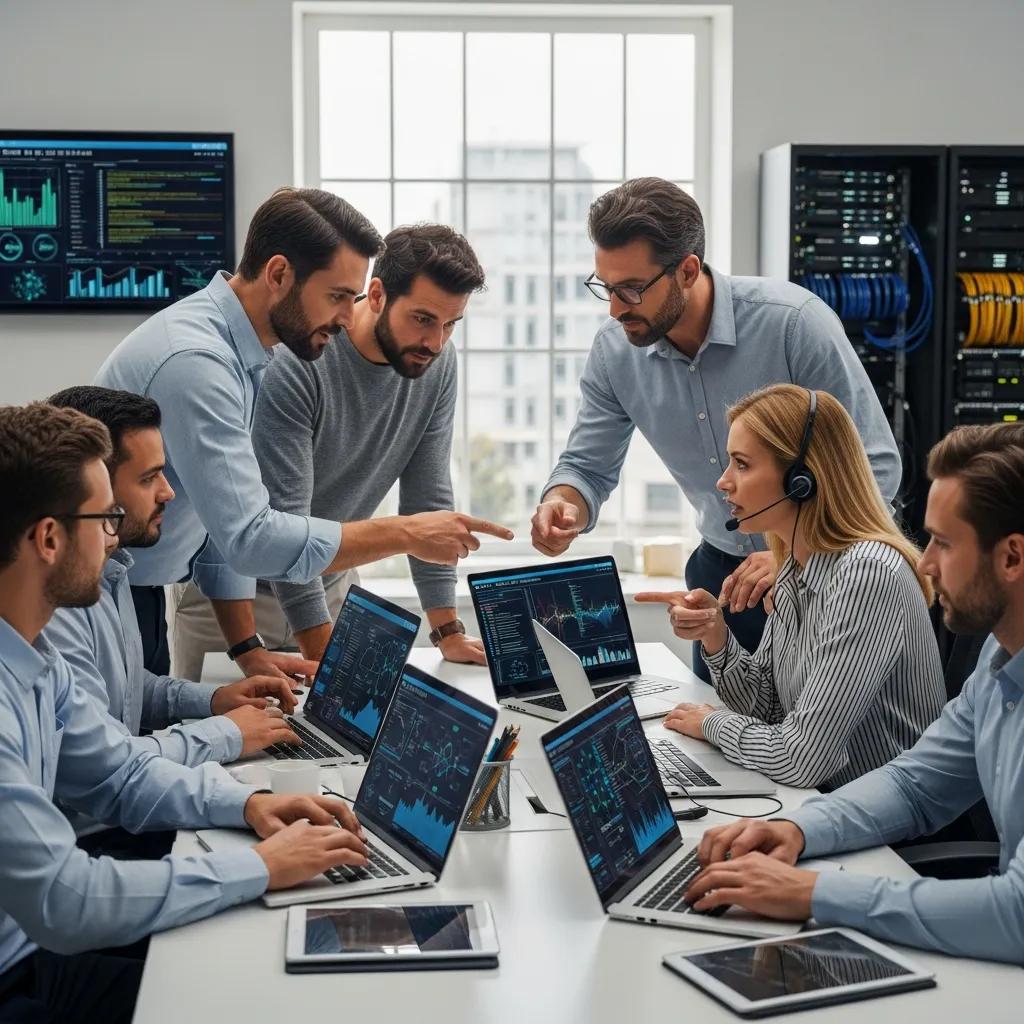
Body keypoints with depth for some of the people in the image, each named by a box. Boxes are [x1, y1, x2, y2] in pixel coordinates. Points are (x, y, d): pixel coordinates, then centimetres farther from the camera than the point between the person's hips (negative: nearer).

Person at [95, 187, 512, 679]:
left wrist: (247, 648, 6)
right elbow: (249, 536, -30)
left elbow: (227, 524, 11)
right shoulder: (195, 361, -26)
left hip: (139, 596, 9)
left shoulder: (241, 355, 5)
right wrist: (404, 535, -24)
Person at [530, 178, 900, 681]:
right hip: (722, 566, 4)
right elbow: (588, 467, 0)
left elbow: (876, 465, -21)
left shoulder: (795, 322, -25)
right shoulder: (613, 351, -11)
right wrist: (562, 506, -24)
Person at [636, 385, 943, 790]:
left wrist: (713, 723, -7)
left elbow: (800, 760, -25)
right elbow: (764, 707, 10)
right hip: (820, 804, 7)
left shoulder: (867, 574, -23)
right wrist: (714, 635, -7)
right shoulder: (797, 567, 4)